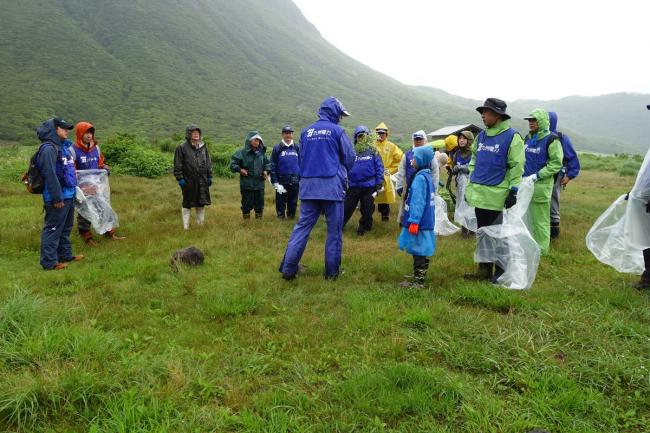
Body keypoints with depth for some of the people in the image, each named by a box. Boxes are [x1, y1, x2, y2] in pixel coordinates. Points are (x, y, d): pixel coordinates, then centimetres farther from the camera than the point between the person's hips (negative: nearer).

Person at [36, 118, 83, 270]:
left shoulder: (63, 146, 15)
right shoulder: (49, 149, -17)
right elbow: (50, 175, -23)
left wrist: (74, 188, 22)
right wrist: (57, 197, -23)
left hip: (69, 195, 10)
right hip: (58, 197, -10)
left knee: (66, 228, 19)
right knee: (53, 229, -4)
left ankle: (65, 254, 31)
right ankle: (49, 261, 2)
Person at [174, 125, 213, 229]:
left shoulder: (203, 147, 11)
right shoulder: (182, 147, -6)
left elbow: (208, 163, 16)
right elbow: (178, 165, -6)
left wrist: (209, 176, 12)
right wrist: (180, 178, -11)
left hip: (202, 181, 5)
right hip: (189, 181, -5)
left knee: (201, 204, 12)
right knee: (187, 205, 4)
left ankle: (201, 224, 25)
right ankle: (186, 227, 11)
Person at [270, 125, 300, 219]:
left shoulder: (296, 148, 7)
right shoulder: (277, 148, 0)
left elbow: (300, 164, 9)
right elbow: (273, 166, -2)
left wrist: (301, 179, 4)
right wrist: (275, 182, -8)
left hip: (295, 182, 2)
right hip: (281, 182, -2)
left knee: (293, 203, 9)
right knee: (280, 203, 3)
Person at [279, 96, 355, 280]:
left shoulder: (306, 132, 10)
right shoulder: (337, 131, -3)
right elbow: (350, 157, 2)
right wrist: (341, 173, 21)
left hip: (308, 187, 4)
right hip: (332, 186, -4)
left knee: (302, 226, 7)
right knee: (334, 230, 5)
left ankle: (288, 268, 2)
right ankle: (332, 271, 9)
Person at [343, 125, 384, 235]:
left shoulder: (372, 151, -3)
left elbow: (379, 167, -2)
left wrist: (379, 183, -5)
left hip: (369, 186, -1)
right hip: (353, 185, 1)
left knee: (367, 209, 10)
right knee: (347, 207, 5)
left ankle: (364, 226, 27)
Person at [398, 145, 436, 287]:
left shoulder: (420, 177, -18)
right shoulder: (426, 176, 13)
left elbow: (418, 202, -23)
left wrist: (414, 221, -23)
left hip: (419, 223, -10)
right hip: (426, 222, 10)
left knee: (418, 252, -3)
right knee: (422, 252, 16)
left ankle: (418, 282, 3)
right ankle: (419, 279, 26)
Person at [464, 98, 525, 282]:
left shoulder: (511, 136, -9)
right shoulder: (481, 136, 12)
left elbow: (517, 167, -10)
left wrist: (513, 191, -13)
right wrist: (470, 187, 16)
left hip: (497, 196, -7)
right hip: (479, 194, 7)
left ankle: (501, 272, 16)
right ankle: (484, 270, 25)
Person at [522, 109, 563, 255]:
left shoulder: (551, 140, -9)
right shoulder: (528, 138, 12)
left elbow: (556, 163, -13)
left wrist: (537, 176, -19)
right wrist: (523, 174, 10)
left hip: (541, 185, -7)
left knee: (540, 219, 0)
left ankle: (541, 250, 10)